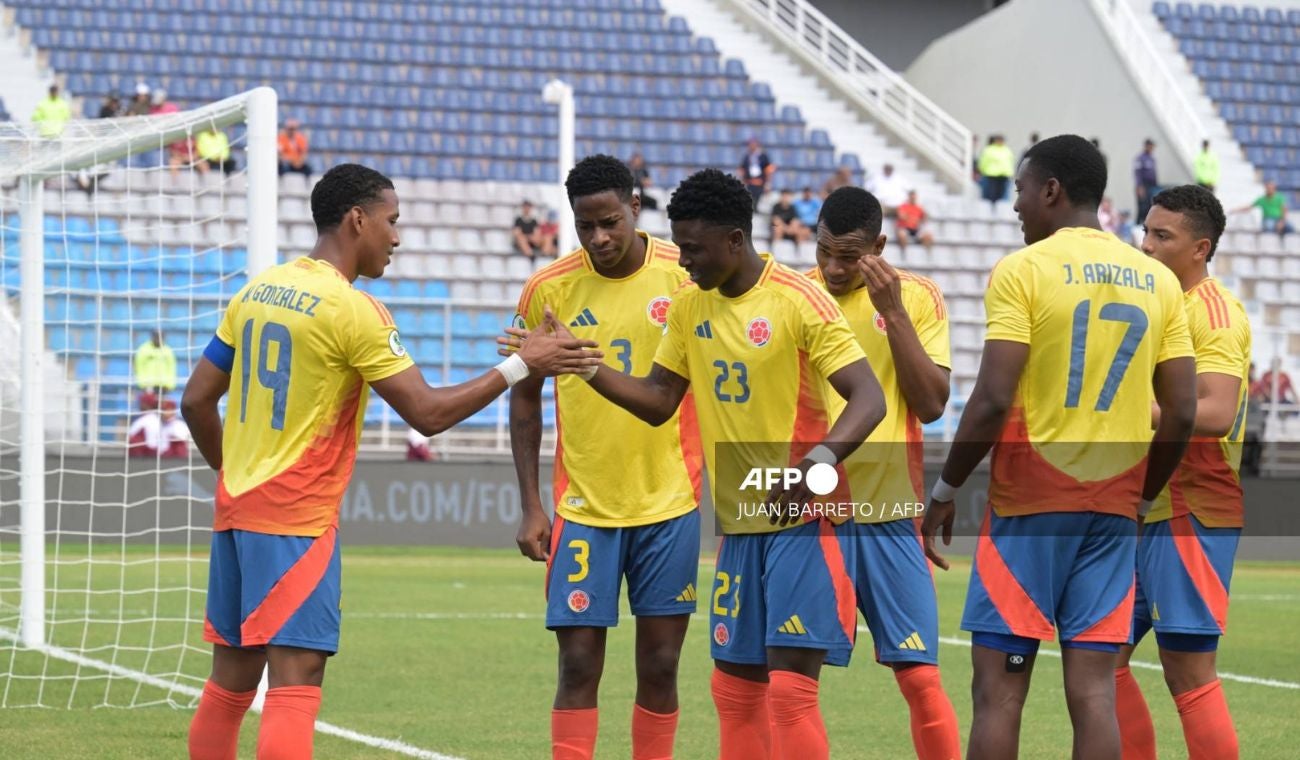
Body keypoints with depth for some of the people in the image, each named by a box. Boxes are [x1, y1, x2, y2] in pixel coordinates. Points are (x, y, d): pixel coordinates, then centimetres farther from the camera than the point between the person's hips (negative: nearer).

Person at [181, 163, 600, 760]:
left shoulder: (256, 292, 10)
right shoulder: (352, 310, -13)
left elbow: (197, 401, 13)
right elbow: (428, 413, -15)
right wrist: (521, 366, -8)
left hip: (236, 509, 8)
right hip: (297, 520, -8)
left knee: (231, 681, 12)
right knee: (296, 679, -10)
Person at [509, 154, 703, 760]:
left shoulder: (687, 278, -4)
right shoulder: (547, 290, -2)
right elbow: (525, 397, 8)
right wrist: (531, 506, 1)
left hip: (670, 505, 0)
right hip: (583, 507, 0)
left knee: (659, 668, 4)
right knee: (578, 667, -3)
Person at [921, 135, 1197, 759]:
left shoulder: (1022, 272, -7)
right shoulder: (1158, 281, 8)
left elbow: (992, 399, -14)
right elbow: (1182, 413, 6)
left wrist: (945, 490, -3)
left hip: (1028, 503, -4)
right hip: (1114, 509, 4)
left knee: (998, 688, 0)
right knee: (1093, 688, 2)